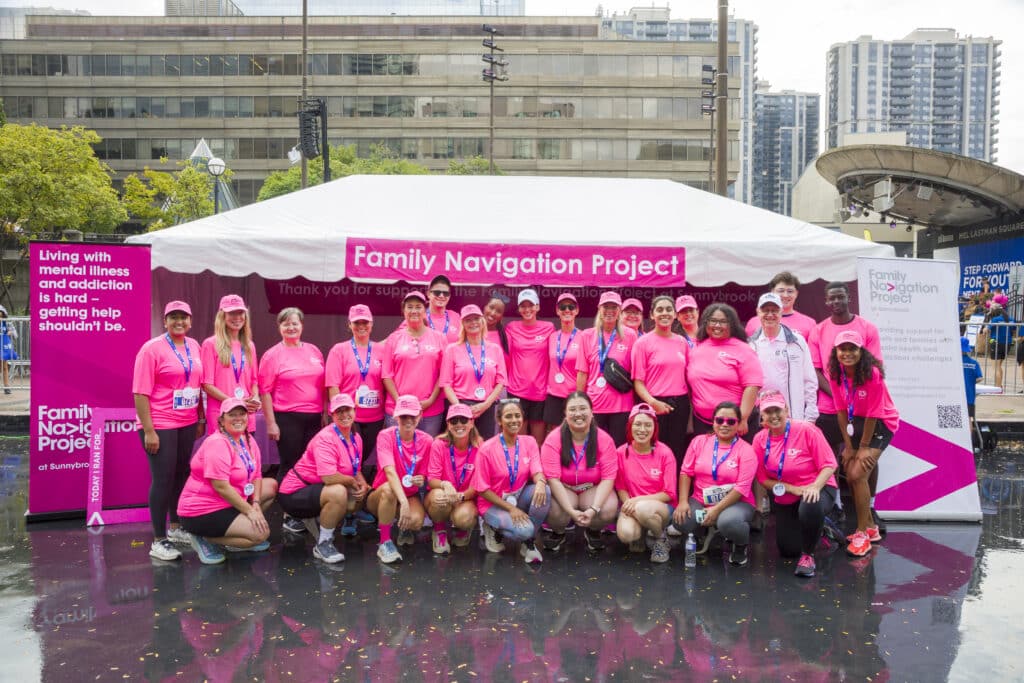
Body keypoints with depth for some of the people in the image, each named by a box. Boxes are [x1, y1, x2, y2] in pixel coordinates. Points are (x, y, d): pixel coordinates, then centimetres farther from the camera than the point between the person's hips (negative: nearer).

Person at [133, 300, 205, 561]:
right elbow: (140, 393, -13)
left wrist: (200, 419, 13)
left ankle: (175, 527, 32)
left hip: (187, 424, 6)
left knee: (181, 474, 15)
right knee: (163, 479, -2)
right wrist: (148, 431, -17)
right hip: (160, 425, -6)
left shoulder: (194, 346, 8)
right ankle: (159, 541, 8)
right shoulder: (152, 348, -11)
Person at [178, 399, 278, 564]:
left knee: (271, 485, 8)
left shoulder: (248, 439, 5)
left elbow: (256, 475, 6)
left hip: (231, 502, 9)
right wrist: (249, 511, -21)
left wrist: (256, 504, -9)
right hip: (202, 511, -9)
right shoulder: (217, 444, -21)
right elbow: (221, 486, -25)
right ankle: (205, 538, -5)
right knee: (261, 533, -19)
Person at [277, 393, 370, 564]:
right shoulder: (326, 438, -22)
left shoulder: (356, 439, 4)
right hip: (295, 493, -9)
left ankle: (308, 521, 16)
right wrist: (353, 481, -15)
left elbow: (356, 470, 13)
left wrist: (363, 486, -10)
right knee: (338, 492, -34)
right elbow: (329, 477, -33)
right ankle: (323, 544, -13)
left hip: (316, 489, 9)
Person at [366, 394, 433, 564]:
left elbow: (424, 476, 3)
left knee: (416, 521, -30)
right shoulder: (386, 436, -16)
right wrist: (403, 502, -43)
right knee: (388, 488, -38)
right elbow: (389, 471, -30)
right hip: (380, 497, -2)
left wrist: (422, 481, -24)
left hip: (411, 495, 2)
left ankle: (405, 528, 9)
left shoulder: (426, 440, -7)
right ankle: (385, 542, -22)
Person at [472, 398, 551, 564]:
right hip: (494, 504, -4)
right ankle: (494, 530, 4)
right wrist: (510, 508, -17)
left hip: (519, 497, 4)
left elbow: (537, 471, -12)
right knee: (524, 530, -30)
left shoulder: (529, 442, -1)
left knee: (543, 491, -27)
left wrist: (540, 482, -38)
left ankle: (528, 542, -9)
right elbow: (482, 489, -10)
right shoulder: (487, 449, -13)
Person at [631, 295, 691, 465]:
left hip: (680, 405, 4)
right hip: (656, 405, -4)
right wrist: (653, 402, -20)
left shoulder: (682, 342, 9)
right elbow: (638, 381, -6)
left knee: (678, 453, 8)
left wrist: (692, 401, 6)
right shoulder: (643, 342, -2)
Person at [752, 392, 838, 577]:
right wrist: (793, 489, -18)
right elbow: (764, 479, -4)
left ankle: (808, 555, -13)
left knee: (810, 508, -41)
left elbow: (829, 465, -16)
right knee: (788, 551, 7)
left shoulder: (806, 430, -18)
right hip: (785, 500, 5)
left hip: (817, 489, -5)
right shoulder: (760, 439, -8)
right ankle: (817, 529, 40)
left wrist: (815, 487, -33)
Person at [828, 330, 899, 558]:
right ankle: (871, 528, 29)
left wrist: (864, 448, -16)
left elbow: (873, 414, -21)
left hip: (881, 423, -6)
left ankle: (862, 533, 0)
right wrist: (848, 446, -4)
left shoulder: (872, 374, -26)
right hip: (856, 422, 6)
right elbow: (842, 410, -4)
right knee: (850, 477, 7)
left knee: (858, 475, -16)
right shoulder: (836, 374, -10)